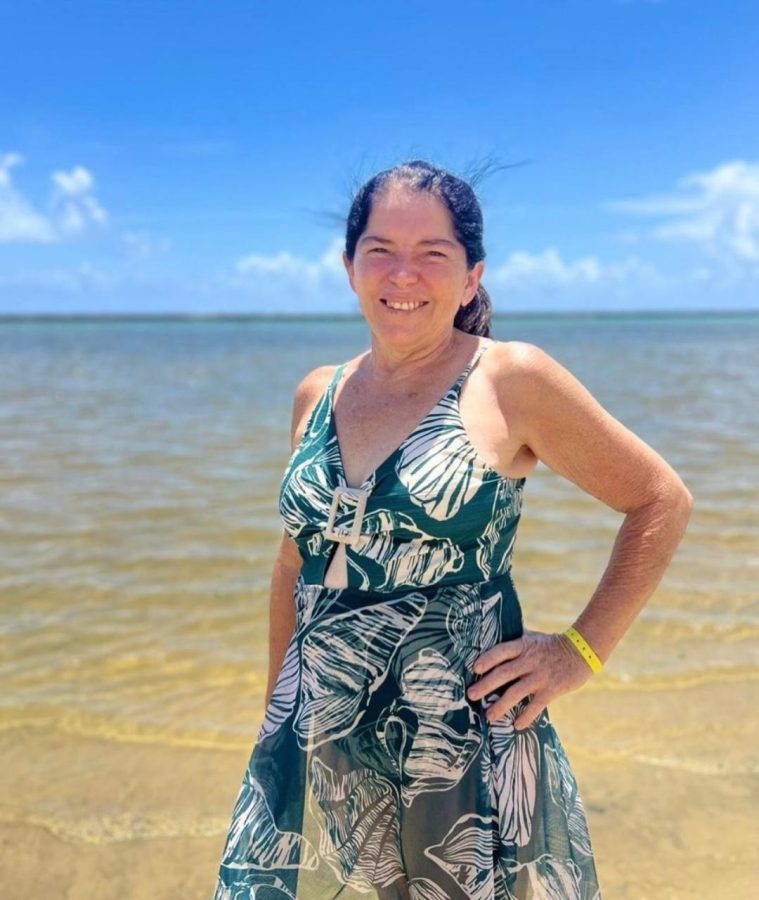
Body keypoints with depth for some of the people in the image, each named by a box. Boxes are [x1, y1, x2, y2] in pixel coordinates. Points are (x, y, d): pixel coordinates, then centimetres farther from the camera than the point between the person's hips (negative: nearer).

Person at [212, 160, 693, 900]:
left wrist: (580, 650, -6)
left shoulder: (512, 379, -9)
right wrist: (276, 712, 16)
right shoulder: (316, 395, 5)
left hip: (465, 750, -4)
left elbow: (661, 501, -2)